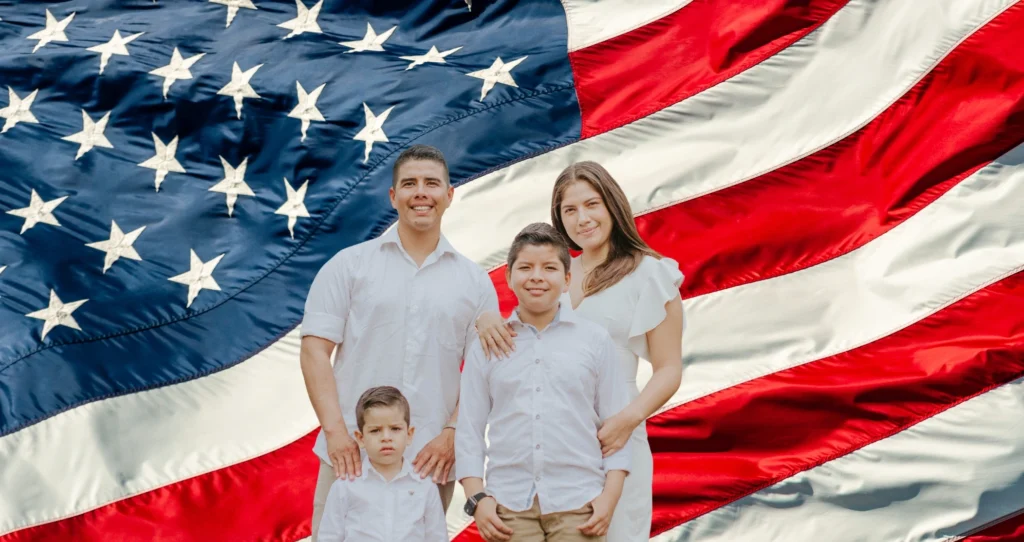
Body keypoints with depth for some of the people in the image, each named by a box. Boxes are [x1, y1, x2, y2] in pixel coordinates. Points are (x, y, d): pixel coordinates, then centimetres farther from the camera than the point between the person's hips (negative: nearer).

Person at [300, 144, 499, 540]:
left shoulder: (475, 281, 9)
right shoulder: (349, 265, 5)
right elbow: (315, 351, 0)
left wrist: (453, 433, -7)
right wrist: (335, 430, -10)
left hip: (431, 461, 1)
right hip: (351, 455, -1)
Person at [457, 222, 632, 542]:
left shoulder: (595, 340, 7)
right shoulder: (486, 345, 9)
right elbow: (469, 429, 8)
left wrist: (610, 496, -2)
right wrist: (477, 498, -2)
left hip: (577, 504, -1)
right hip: (508, 506, 1)